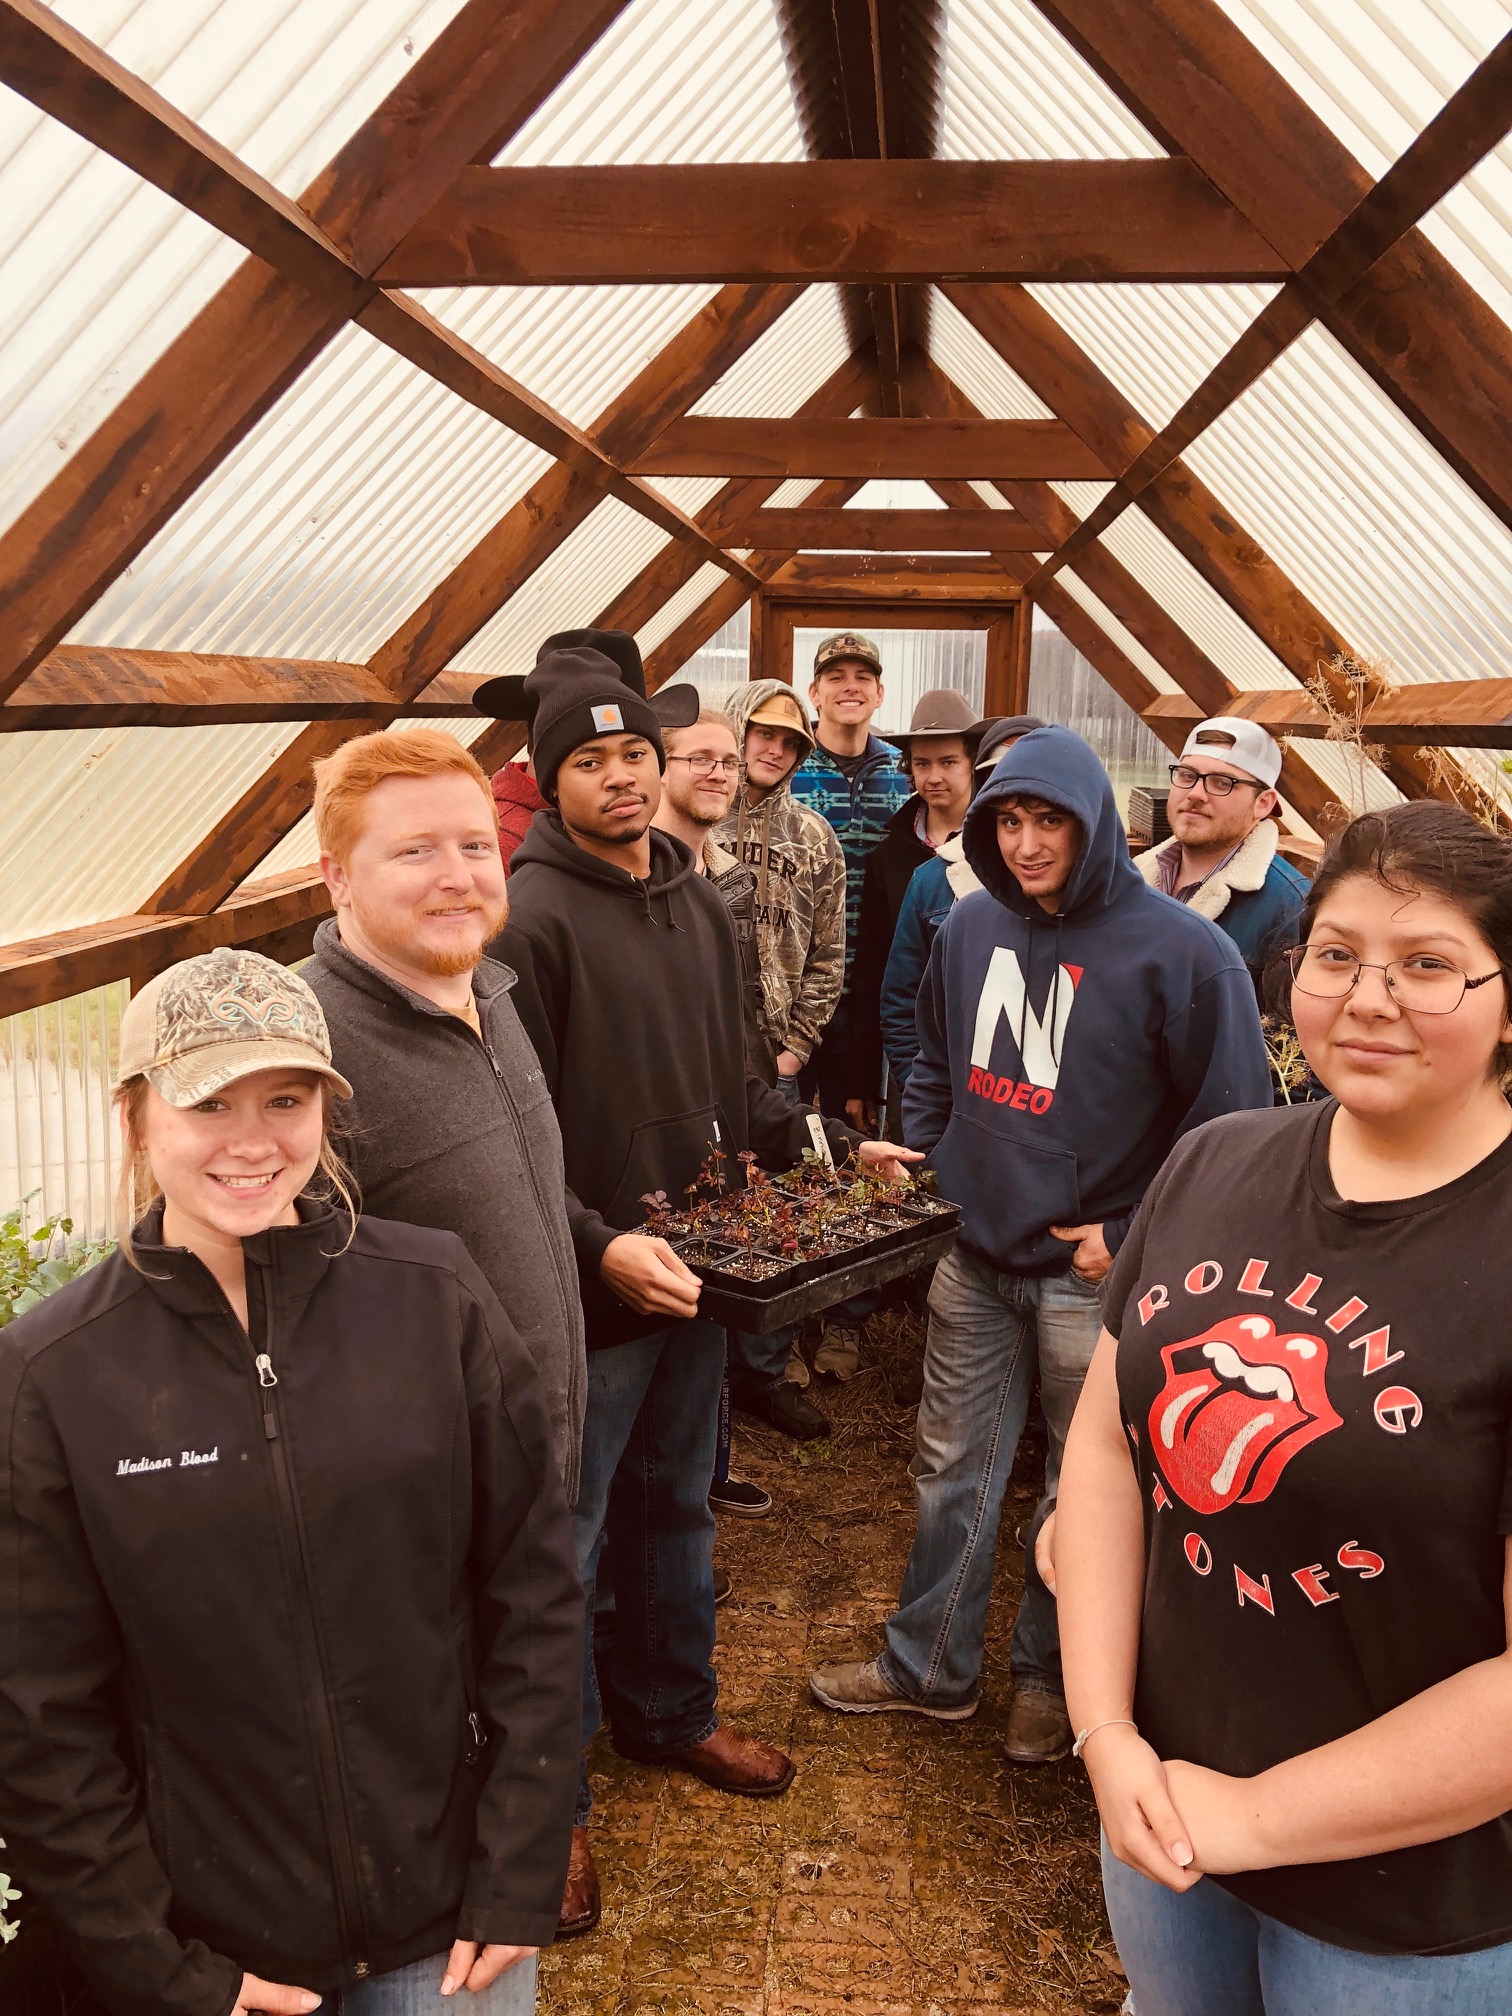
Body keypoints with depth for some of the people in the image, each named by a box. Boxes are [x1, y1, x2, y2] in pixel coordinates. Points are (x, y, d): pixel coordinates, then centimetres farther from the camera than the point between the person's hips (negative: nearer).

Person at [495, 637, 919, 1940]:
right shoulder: (533, 918, -16)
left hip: (697, 1270, 7)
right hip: (590, 1285, -7)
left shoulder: (701, 904, 9)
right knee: (563, 1540, 7)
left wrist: (833, 1144, 11)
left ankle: (670, 1711, 43)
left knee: (676, 1505, 23)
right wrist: (598, 1245, -27)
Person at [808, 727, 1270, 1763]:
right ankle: (930, 1666, 33)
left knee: (1086, 1490, 12)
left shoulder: (1181, 950, -15)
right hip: (975, 1256, 5)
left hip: (1096, 1276, -5)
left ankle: (1054, 1677, 33)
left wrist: (1132, 1236, -12)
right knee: (954, 1471, 15)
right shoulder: (973, 925, 3)